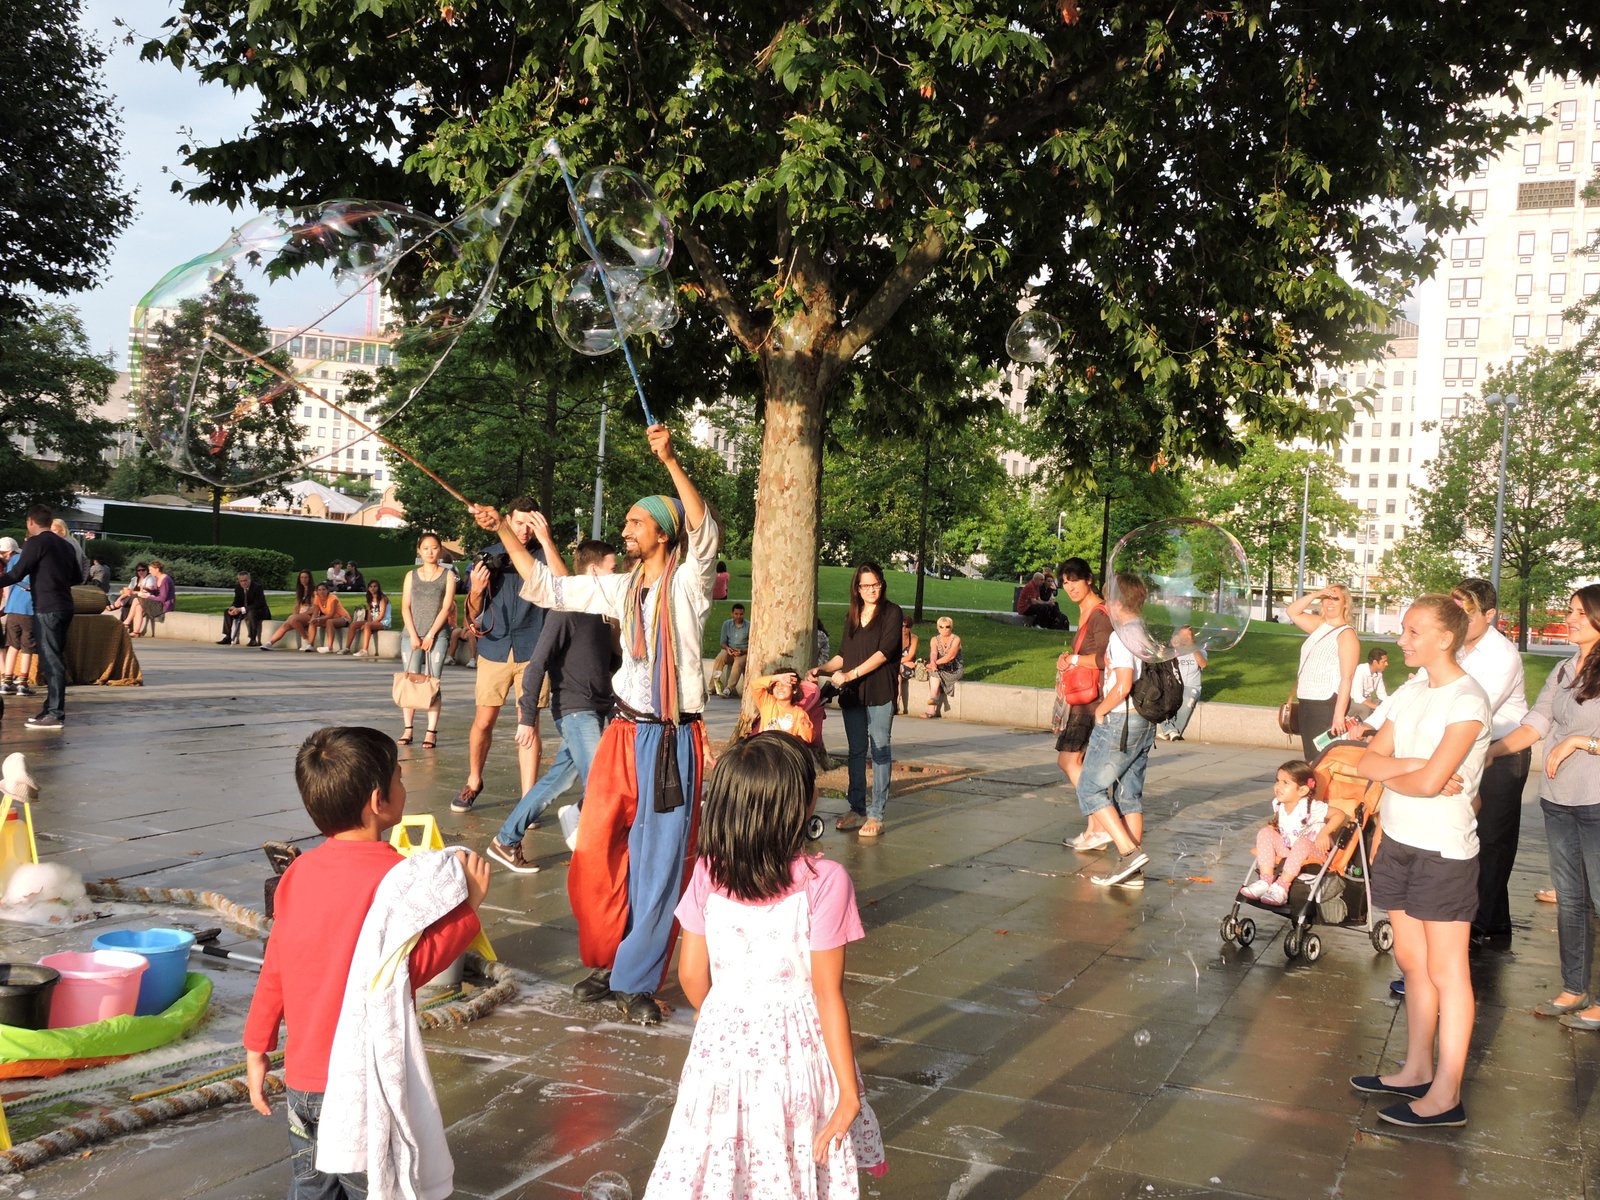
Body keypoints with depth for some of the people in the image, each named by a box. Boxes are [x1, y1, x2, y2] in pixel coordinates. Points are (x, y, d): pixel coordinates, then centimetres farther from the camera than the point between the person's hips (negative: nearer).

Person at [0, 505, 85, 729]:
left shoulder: (36, 542, -7)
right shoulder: (64, 544, 15)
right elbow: (77, 578, 20)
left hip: (47, 609, -8)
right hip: (64, 607, 8)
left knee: (51, 661, -8)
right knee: (54, 659, 14)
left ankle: (56, 714, -9)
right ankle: (51, 707, 19)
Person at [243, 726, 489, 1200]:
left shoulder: (298, 872, 2)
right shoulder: (396, 875, -17)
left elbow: (273, 970, 7)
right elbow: (410, 967, -19)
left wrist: (256, 1050, 16)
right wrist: (468, 905, -14)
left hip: (303, 1079, 6)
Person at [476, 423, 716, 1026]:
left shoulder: (687, 584, -4)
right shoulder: (622, 589, 12)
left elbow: (705, 532, -23)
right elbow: (548, 587, 17)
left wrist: (671, 461, -34)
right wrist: (504, 531, 11)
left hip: (674, 739, -5)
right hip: (623, 733, 5)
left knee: (658, 863, 0)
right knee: (595, 853, 4)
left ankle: (636, 982, 10)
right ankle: (607, 962, 21)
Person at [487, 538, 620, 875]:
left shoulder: (601, 611, 13)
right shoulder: (566, 611, -12)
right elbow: (537, 665, -15)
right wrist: (528, 717, -17)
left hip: (600, 712, 8)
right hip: (574, 711, -8)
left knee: (557, 779, 12)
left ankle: (506, 840, 23)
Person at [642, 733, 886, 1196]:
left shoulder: (709, 873, -8)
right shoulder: (823, 882, -19)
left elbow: (691, 974, 0)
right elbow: (828, 994, -16)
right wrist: (849, 1091, -8)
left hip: (722, 1036, 3)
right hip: (793, 1047, -3)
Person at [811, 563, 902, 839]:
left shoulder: (892, 612, -2)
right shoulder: (852, 615, 15)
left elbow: (884, 652, -13)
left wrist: (850, 674, -18)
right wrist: (822, 669, 3)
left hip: (880, 692, -6)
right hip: (852, 693, 6)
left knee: (880, 751, -4)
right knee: (856, 751, 10)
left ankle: (876, 815, -3)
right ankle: (857, 809, 17)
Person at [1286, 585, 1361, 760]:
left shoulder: (1346, 634, -12)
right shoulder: (1319, 625, 11)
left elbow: (1347, 678, -18)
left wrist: (1339, 713, -24)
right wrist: (1315, 594, -1)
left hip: (1327, 704, -8)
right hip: (1307, 702, 8)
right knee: (1309, 759, 12)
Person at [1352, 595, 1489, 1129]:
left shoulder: (1467, 700, -16)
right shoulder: (1410, 693, 8)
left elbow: (1430, 781, -23)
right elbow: (1368, 760, 2)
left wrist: (1390, 774, -5)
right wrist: (1413, 767, -14)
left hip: (1444, 850, -8)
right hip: (1399, 842, 8)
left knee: (1446, 970, 0)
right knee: (1412, 961, 15)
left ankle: (1446, 1094, 7)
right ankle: (1417, 1070, 27)